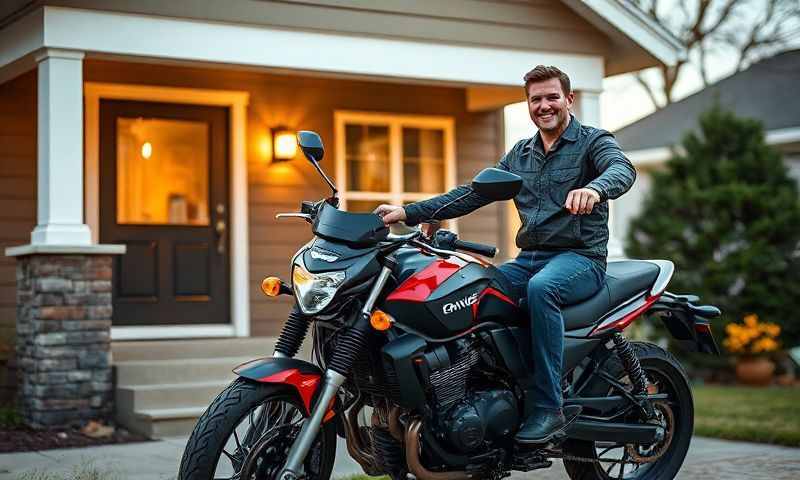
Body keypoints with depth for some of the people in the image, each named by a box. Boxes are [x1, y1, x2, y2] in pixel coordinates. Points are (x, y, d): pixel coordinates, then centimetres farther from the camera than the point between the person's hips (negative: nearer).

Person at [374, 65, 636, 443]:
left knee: (541, 288, -38)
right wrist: (409, 212, 2)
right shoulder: (519, 155, 20)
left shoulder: (593, 142, 2)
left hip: (580, 257, -5)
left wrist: (594, 189, -46)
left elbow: (622, 169, -20)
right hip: (529, 258, 6)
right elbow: (472, 194, 14)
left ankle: (549, 406, -34)